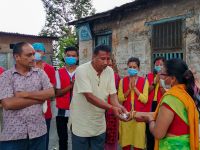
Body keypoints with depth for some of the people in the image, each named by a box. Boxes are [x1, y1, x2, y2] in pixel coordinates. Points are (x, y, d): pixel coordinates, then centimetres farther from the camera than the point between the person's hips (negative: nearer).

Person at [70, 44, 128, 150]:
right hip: (82, 125, -5)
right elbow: (89, 97, -27)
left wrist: (118, 106, -25)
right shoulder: (82, 70, -19)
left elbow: (112, 94, -3)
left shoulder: (109, 71, -2)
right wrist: (112, 108, -35)